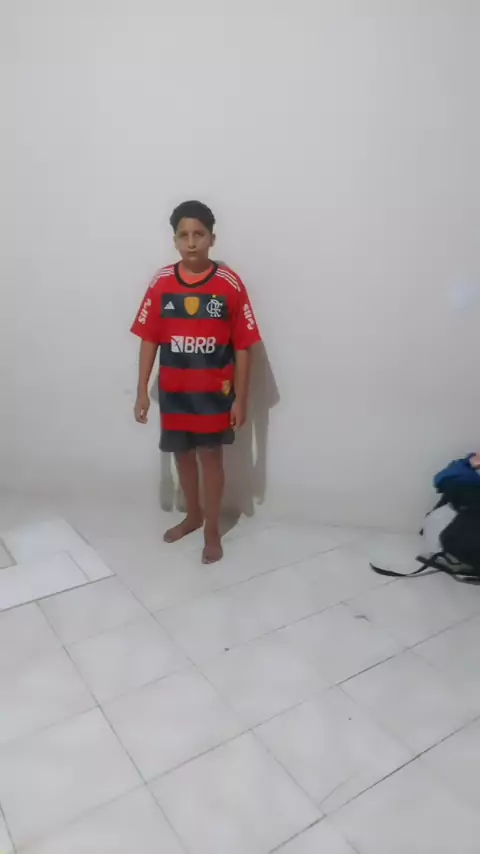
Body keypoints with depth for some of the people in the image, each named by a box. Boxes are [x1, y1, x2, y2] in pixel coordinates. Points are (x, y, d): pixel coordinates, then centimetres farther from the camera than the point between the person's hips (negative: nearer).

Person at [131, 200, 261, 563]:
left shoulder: (230, 284, -10)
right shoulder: (161, 283, -3)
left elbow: (243, 346, -7)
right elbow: (149, 340, 2)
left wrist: (241, 398, -8)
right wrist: (142, 390, 0)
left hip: (214, 391, -3)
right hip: (173, 390, 3)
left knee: (211, 455, 7)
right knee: (183, 453, 16)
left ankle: (213, 531, 24)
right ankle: (193, 516, 39)